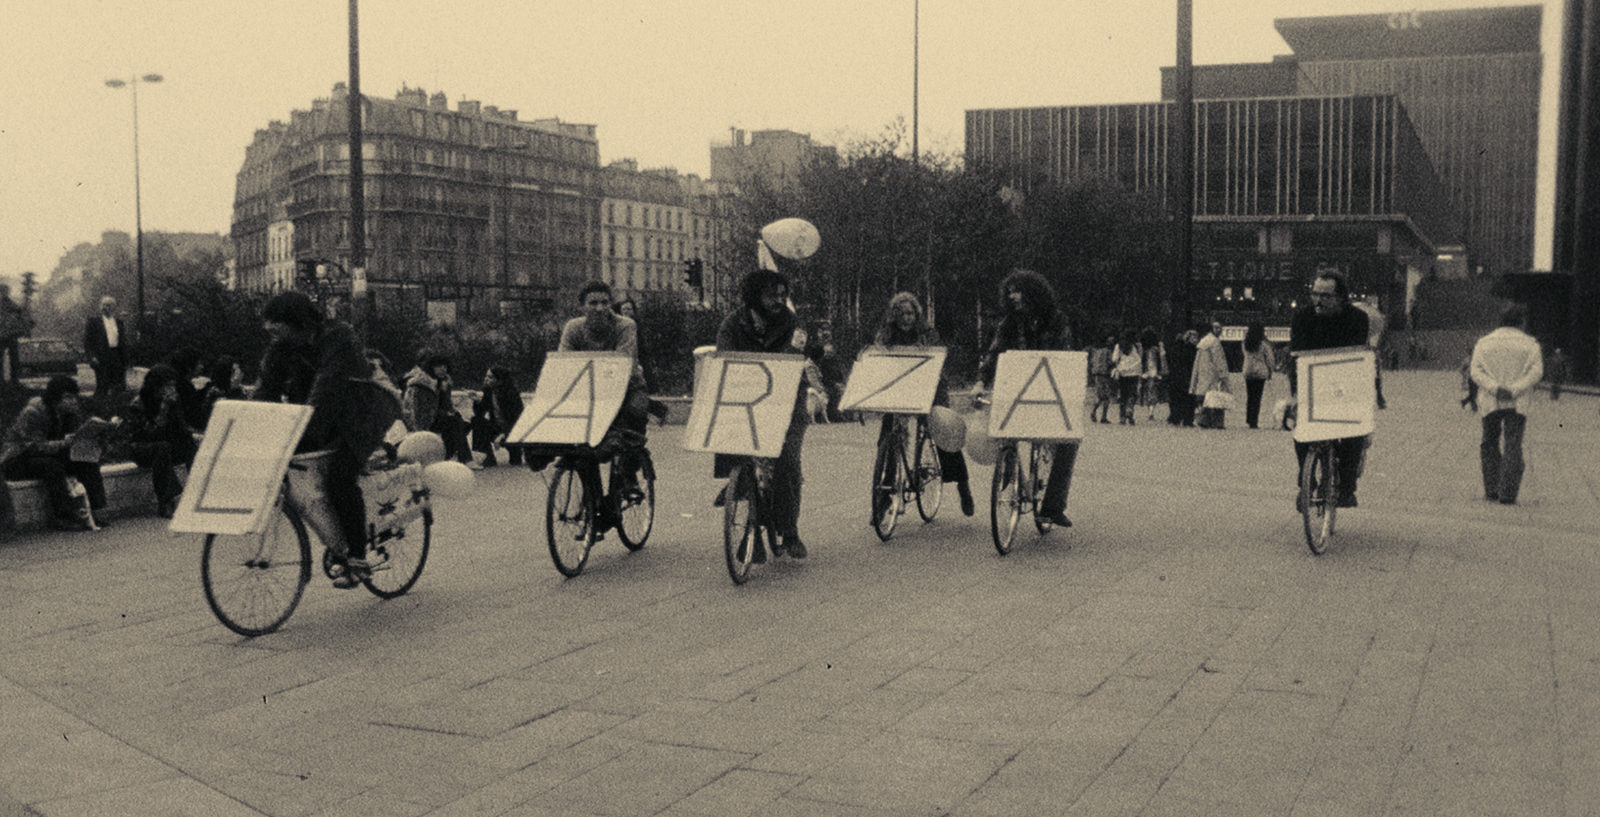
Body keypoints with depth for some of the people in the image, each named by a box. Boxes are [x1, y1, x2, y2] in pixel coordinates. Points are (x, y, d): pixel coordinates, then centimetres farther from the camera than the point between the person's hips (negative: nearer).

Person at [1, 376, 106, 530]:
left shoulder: (70, 412, -1)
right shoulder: (32, 412, -23)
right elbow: (36, 446, -29)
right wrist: (64, 443, -40)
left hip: (51, 457, 7)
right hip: (17, 462, -7)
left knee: (88, 463, -13)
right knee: (52, 467, -36)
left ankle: (98, 512, -21)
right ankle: (67, 516, -34)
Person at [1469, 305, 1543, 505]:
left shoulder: (1483, 343, 9)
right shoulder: (1529, 344, 5)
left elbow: (1476, 371, -5)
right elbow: (1536, 371, -8)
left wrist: (1495, 389, -14)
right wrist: (1514, 390, -15)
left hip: (1490, 403, 1)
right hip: (1517, 404, -1)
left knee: (1489, 445, 14)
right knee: (1512, 448, -1)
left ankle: (1491, 490, 7)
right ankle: (1507, 494, -10)